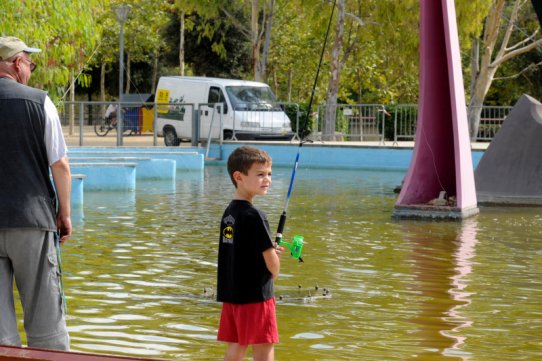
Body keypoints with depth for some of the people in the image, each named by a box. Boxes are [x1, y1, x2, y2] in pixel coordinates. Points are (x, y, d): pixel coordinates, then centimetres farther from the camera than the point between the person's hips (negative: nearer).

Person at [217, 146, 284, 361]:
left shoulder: (229, 212, 8)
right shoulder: (253, 216, -16)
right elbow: (272, 263, -15)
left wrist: (270, 251, 6)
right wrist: (274, 273, 7)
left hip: (231, 293, 8)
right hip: (256, 295, -8)